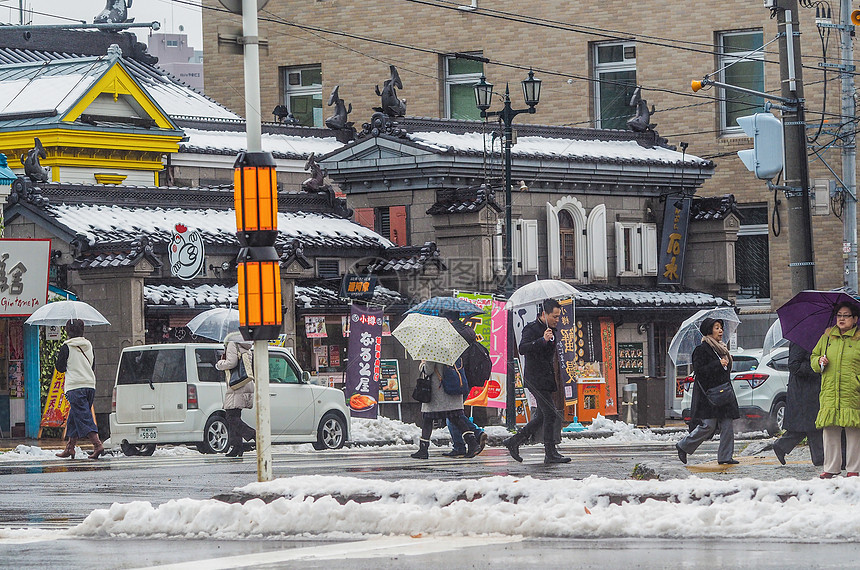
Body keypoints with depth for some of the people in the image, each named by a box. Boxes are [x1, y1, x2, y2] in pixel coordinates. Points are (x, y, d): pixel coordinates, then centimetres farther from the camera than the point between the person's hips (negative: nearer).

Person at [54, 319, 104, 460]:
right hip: (90, 385, 6)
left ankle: (97, 444, -24)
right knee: (74, 417, 16)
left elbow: (60, 367, -1)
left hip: (75, 387, -6)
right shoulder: (89, 346, 11)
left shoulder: (66, 347, -6)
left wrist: (59, 357, 17)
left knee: (83, 417, -10)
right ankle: (70, 448, 20)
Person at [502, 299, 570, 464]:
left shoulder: (552, 331, 17)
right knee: (551, 415, -12)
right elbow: (522, 349, -26)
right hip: (536, 380, -9)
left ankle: (514, 442, 21)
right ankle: (550, 453, -8)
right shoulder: (531, 329, -10)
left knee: (542, 417, 11)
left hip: (547, 380, 9)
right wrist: (543, 340, -35)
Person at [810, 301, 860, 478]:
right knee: (830, 430, 0)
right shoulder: (827, 337, 15)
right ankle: (831, 467, 7)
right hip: (829, 392, 3)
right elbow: (813, 357, 24)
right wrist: (819, 361, 2)